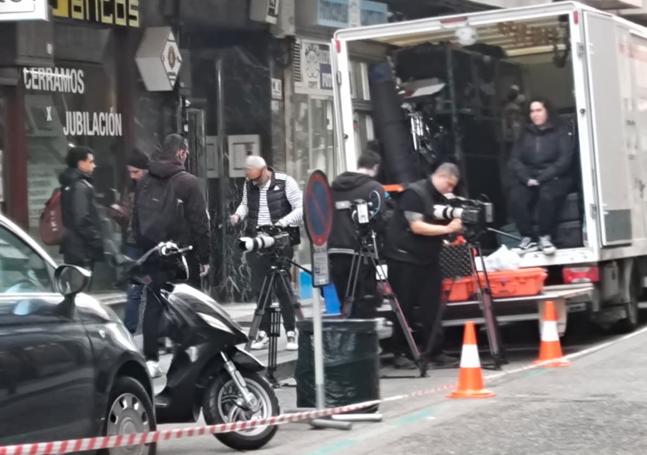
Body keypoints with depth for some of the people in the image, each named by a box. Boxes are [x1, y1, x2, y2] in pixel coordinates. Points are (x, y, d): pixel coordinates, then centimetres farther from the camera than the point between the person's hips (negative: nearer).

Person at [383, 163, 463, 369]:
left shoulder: (440, 199, 11)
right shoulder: (414, 193, -13)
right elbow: (417, 227, -20)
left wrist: (455, 228, -3)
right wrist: (447, 229, -22)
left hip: (428, 260, 7)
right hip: (405, 259, -7)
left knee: (431, 307, 3)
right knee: (405, 308, -2)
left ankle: (435, 352, 6)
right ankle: (400, 354, 5)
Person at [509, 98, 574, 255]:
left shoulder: (560, 133, 7)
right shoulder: (525, 135, 18)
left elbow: (564, 160, -5)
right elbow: (515, 160, 7)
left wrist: (541, 178, -14)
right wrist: (527, 179, -13)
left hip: (554, 179, -3)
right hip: (528, 179, 3)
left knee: (547, 195, -37)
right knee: (516, 198, -30)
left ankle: (545, 238, -24)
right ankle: (527, 238, -22)